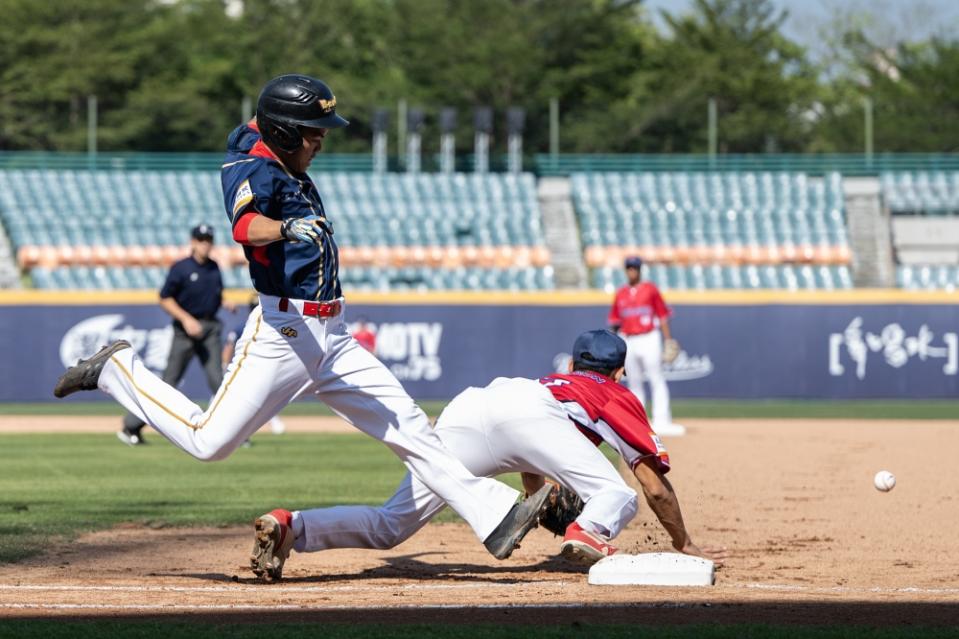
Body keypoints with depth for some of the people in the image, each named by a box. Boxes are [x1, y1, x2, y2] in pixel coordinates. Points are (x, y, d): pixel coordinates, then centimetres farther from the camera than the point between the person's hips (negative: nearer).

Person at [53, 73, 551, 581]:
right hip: (283, 333, -8)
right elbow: (246, 225, -37)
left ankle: (495, 518, -2)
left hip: (332, 339, 8)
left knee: (409, 427, 1)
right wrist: (288, 228, -53)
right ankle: (115, 370, 15)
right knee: (209, 441, -6)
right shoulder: (255, 170, -12)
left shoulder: (289, 170, 15)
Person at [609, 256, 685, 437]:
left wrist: (668, 340, -5)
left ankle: (661, 422, -15)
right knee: (634, 383, 7)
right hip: (627, 342, 4)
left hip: (649, 339, -4)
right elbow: (614, 318, 19)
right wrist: (615, 324, -1)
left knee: (657, 380, -10)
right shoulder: (621, 293, 12)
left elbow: (662, 315, 0)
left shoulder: (650, 289, 1)